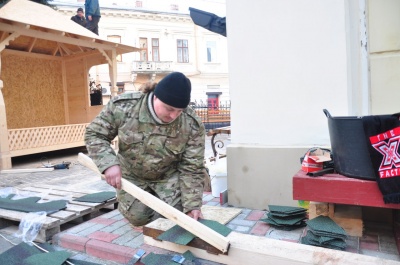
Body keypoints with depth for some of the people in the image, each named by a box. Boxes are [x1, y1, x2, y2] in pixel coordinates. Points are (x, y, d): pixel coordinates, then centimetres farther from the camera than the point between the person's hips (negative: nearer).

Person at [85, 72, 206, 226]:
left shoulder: (192, 125, -26)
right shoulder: (122, 106, -26)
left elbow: (191, 169, -18)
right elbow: (94, 134, -13)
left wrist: (192, 205, -24)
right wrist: (109, 163, -30)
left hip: (168, 177, 0)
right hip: (132, 176, 1)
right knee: (138, 217, -7)